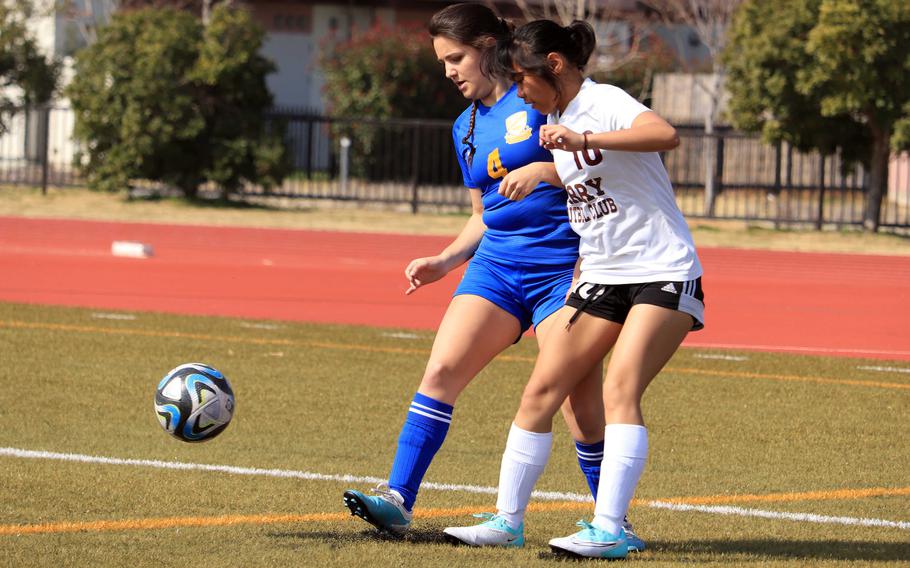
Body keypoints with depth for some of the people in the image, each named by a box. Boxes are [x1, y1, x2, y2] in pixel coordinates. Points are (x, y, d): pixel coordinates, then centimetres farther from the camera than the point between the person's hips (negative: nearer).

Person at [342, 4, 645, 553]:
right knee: (442, 369, -11)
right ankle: (398, 498, -12)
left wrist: (544, 170, -23)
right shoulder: (467, 127, 17)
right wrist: (446, 261, 10)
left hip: (563, 265, -6)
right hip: (498, 263, 6)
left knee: (580, 404, -7)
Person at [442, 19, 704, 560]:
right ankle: (507, 519, 7)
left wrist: (582, 140, -39)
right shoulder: (556, 121, 13)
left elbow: (667, 135, -33)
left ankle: (610, 530, -22)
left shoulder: (606, 103, -12)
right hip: (602, 278, 8)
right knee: (541, 390, 1)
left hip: (663, 273, -8)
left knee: (620, 390, -20)